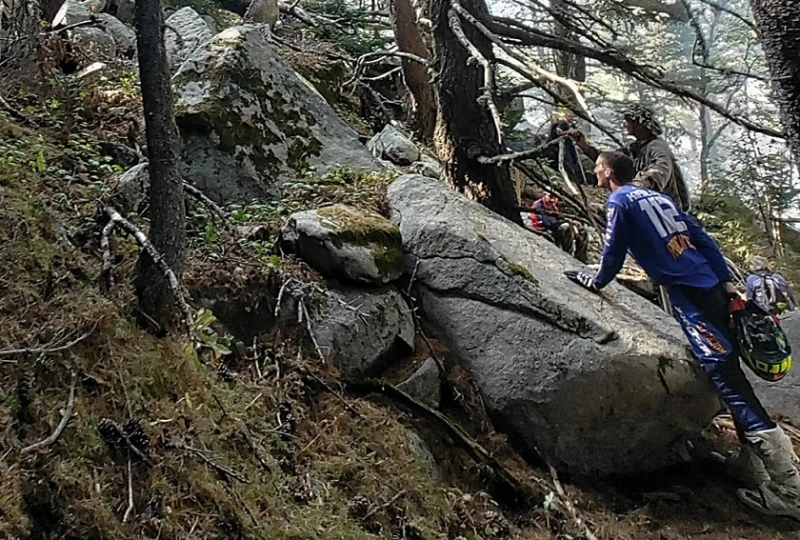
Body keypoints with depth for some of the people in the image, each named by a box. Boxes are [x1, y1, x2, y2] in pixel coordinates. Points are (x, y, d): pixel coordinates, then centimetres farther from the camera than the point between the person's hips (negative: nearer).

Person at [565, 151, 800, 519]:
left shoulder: (619, 201, 1)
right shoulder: (659, 197, 22)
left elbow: (614, 251, 2)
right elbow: (703, 239, 18)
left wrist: (597, 282, 20)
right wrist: (727, 282, 17)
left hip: (687, 293, -9)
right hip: (711, 285, 9)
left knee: (726, 377, -12)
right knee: (730, 376, 14)